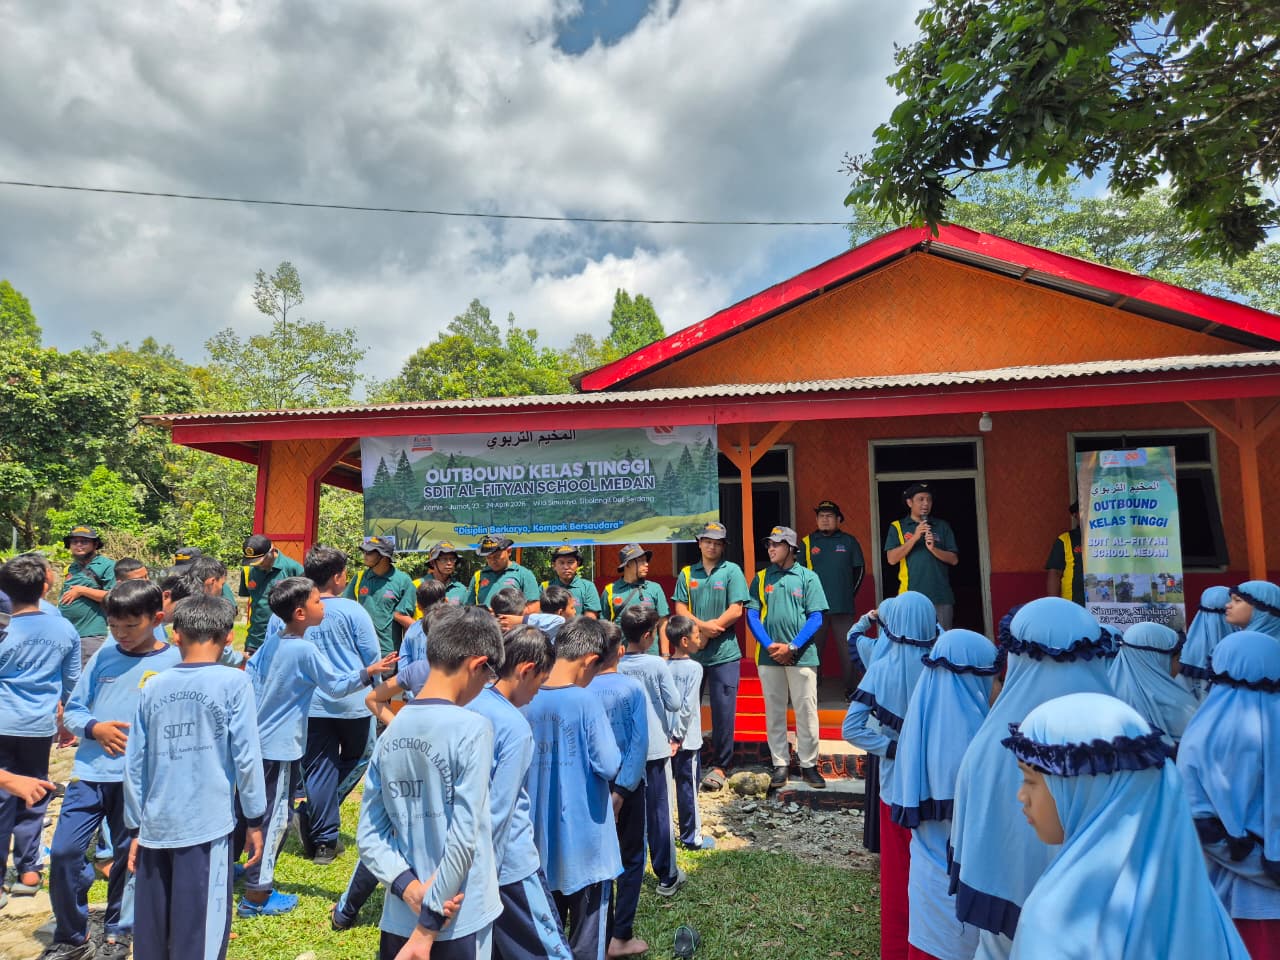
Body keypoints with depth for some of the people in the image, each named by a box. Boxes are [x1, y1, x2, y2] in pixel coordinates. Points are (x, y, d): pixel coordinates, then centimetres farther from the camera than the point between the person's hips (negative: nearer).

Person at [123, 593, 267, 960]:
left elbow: (134, 763, 6)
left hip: (156, 827, 4)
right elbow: (246, 757, -10)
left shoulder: (154, 686, 3)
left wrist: (136, 827, 17)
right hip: (207, 826, -4)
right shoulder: (233, 682, -9)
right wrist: (255, 820, 1)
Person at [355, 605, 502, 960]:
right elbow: (464, 837, -20)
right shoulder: (472, 728, -19)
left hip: (398, 917, 5)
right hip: (459, 924, -5)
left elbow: (369, 834, 1)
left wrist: (409, 887, -8)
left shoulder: (390, 732, 1)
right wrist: (430, 924, -12)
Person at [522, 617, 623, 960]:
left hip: (541, 838, 5)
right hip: (584, 839, -5)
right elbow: (609, 766, -21)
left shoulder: (526, 701, -3)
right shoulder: (586, 702, -19)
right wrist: (614, 753, -2)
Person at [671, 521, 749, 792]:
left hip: (723, 652, -3)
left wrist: (709, 632, -11)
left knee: (723, 711, 1)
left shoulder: (732, 571, 1)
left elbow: (736, 611, -8)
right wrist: (703, 626, -15)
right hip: (690, 651, 3)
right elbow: (680, 609, 2)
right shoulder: (687, 573, 9)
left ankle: (720, 767, 12)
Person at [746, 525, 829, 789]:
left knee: (806, 710, 3)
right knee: (774, 711, 8)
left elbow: (816, 618, -3)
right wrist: (769, 645, -11)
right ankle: (780, 764, 19)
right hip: (769, 656, 2)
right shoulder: (761, 578, 7)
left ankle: (808, 764, 16)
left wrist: (792, 647, -12)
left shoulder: (808, 577, 1)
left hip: (802, 655, -2)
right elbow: (752, 615, 3)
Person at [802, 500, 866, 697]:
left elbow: (859, 569, 14)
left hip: (843, 607, 0)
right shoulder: (807, 543, 5)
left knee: (848, 650, 3)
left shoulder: (849, 541, 7)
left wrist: (850, 592, 11)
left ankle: (853, 690, 14)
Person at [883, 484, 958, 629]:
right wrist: (915, 537, -12)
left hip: (941, 595, 2)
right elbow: (892, 559, -5)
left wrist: (933, 549, -12)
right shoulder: (897, 527, 6)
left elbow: (954, 559, 7)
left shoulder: (942, 526, 11)